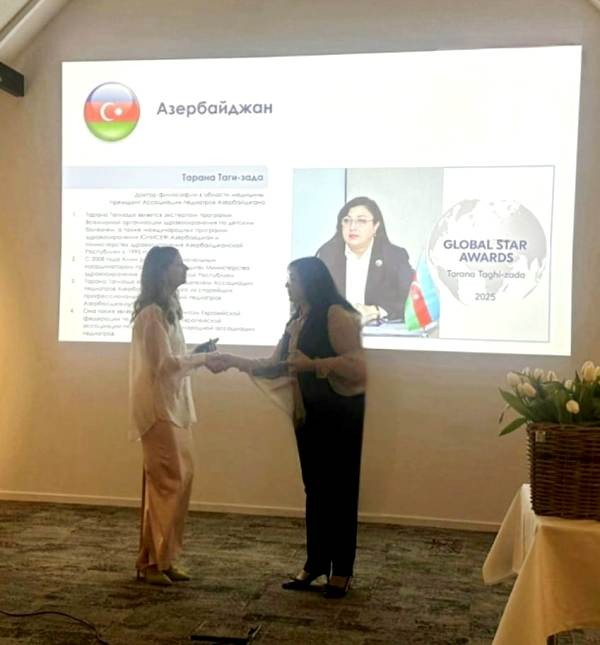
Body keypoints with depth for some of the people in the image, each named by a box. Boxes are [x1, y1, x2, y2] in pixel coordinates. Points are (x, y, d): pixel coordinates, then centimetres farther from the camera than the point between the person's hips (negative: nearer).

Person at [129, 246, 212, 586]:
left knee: (181, 478, 9)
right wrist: (205, 358, -11)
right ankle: (154, 559, 5)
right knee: (169, 482, -6)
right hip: (158, 406, -9)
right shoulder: (152, 313, -15)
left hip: (173, 404, 10)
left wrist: (199, 355, 3)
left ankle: (163, 557, 17)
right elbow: (165, 363, -18)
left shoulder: (168, 308, 16)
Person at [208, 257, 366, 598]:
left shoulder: (336, 315, -12)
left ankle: (342, 570, 7)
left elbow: (357, 366, -21)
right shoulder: (297, 321, 15)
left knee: (339, 490, -2)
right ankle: (316, 564, 17)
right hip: (309, 413, 8)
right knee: (314, 489, 9)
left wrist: (313, 364, -25)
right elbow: (273, 365, 17)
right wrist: (232, 360, 12)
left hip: (339, 413, -7)